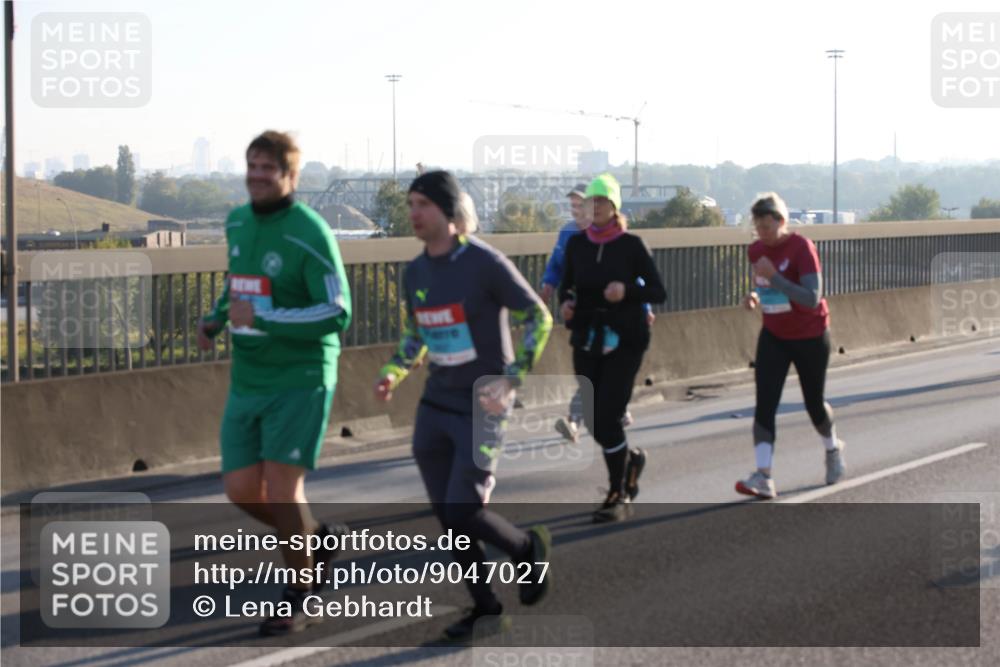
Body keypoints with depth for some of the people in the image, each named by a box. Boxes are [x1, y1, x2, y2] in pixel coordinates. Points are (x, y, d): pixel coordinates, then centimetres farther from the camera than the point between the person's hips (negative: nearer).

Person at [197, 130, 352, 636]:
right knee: (242, 491, 3)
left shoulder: (310, 234, -15)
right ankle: (318, 540, 30)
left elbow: (338, 313, -20)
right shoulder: (237, 223, 7)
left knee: (281, 489, -9)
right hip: (247, 382, 7)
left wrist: (260, 319, -24)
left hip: (300, 381, -7)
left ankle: (299, 598, 11)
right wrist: (215, 320, 7)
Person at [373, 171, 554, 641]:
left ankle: (528, 547, 19)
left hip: (482, 408, -6)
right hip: (436, 407, 6)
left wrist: (511, 379, -19)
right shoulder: (415, 273, 5)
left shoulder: (486, 263, -14)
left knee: (464, 515, -11)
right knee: (447, 516, 6)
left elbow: (538, 318, -9)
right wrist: (393, 374, -1)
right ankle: (485, 607, 21)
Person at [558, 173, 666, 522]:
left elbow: (658, 292, -4)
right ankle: (631, 458, 37)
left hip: (624, 341, -4)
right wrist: (565, 302, -8)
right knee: (594, 421, 5)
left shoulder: (631, 245, -6)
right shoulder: (576, 244, 4)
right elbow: (566, 285, 14)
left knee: (607, 417, -12)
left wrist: (627, 291, -22)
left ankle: (618, 494, 1)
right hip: (587, 340, 4)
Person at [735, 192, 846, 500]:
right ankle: (763, 477, -20)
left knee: (814, 404, 12)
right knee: (764, 404, -13)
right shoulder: (756, 250, -2)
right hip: (773, 337, 5)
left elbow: (812, 298, -29)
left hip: (810, 338, -5)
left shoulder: (802, 248, -21)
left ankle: (833, 449, 44)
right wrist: (754, 297, -6)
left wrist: (773, 277, -37)